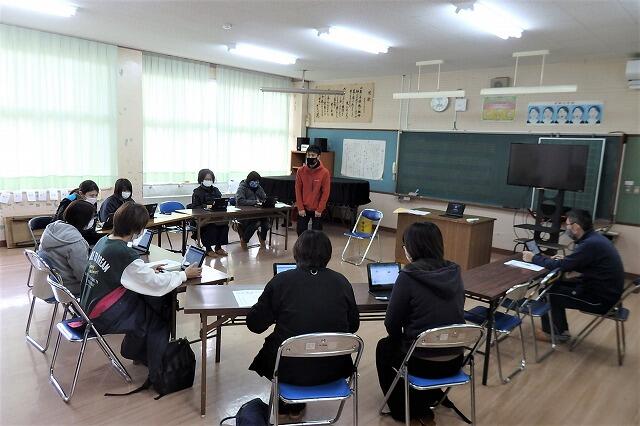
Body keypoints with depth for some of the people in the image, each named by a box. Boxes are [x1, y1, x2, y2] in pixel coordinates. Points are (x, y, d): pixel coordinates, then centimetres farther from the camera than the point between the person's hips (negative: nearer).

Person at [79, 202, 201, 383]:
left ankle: (133, 350, 29)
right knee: (161, 312, 3)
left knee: (150, 301, 14)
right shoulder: (124, 253, -26)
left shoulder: (104, 240, 0)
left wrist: (147, 270, 6)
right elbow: (157, 284, -21)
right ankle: (158, 374, 14)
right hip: (102, 317, -8)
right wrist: (184, 275, -8)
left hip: (90, 305, 8)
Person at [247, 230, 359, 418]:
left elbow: (255, 324, -5)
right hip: (333, 369, 2)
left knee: (270, 350, 30)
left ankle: (288, 404, 42)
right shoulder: (342, 282, -4)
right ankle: (296, 403, 43)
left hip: (290, 370, -2)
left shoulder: (280, 281, -11)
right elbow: (353, 325, 5)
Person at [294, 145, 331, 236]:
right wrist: (300, 208, -4)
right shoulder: (301, 171, -4)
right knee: (301, 232, 6)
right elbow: (298, 190, 0)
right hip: (303, 209, 2)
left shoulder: (324, 172, -11)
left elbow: (325, 192, -8)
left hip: (317, 210, -2)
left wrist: (319, 209, -9)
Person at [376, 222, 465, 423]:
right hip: (455, 360, 5)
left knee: (385, 347, 26)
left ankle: (401, 408, 33)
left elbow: (391, 323, -11)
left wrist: (399, 339, 12)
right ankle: (431, 395, 34)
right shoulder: (454, 272, -1)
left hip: (422, 362, -5)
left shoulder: (408, 276, -19)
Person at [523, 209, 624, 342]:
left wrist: (534, 258, -11)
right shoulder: (595, 238, 5)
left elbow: (561, 266, -22)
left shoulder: (590, 244, -25)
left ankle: (552, 332, 15)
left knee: (548, 292, -4)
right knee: (554, 285, 13)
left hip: (601, 299, -9)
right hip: (605, 290, 9)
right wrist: (564, 260, 7)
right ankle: (560, 329, 20)